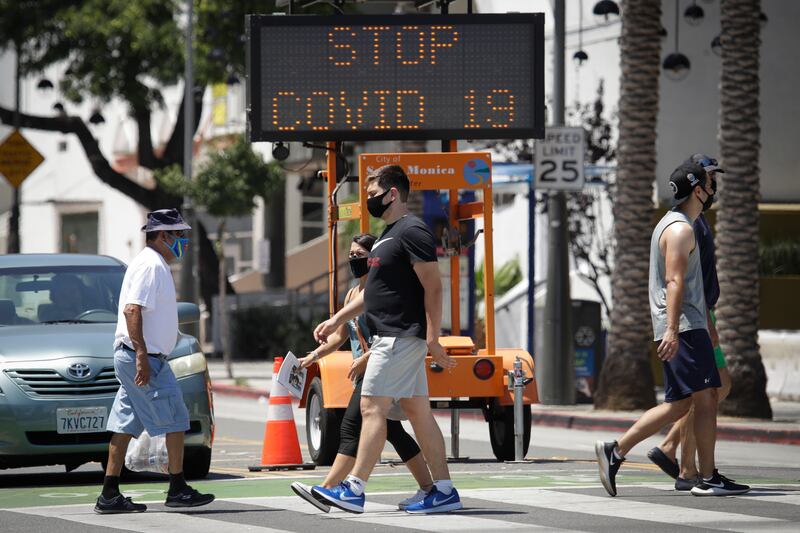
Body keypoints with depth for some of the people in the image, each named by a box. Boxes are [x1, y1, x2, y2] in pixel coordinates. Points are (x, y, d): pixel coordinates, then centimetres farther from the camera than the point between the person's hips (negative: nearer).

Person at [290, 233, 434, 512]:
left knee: (352, 426, -14)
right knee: (392, 432, 8)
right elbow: (339, 335, 21)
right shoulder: (352, 293, 18)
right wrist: (314, 356, 8)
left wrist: (365, 358, -23)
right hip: (365, 373, 10)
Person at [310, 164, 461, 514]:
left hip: (401, 337, -10)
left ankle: (354, 489, -12)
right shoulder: (389, 234, 19)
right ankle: (444, 491, 8)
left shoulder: (411, 231, -13)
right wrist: (337, 320, 22)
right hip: (394, 337, 10)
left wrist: (433, 340, -23)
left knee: (372, 407, -11)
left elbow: (432, 286, -18)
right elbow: (373, 290, 26)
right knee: (418, 412, 8)